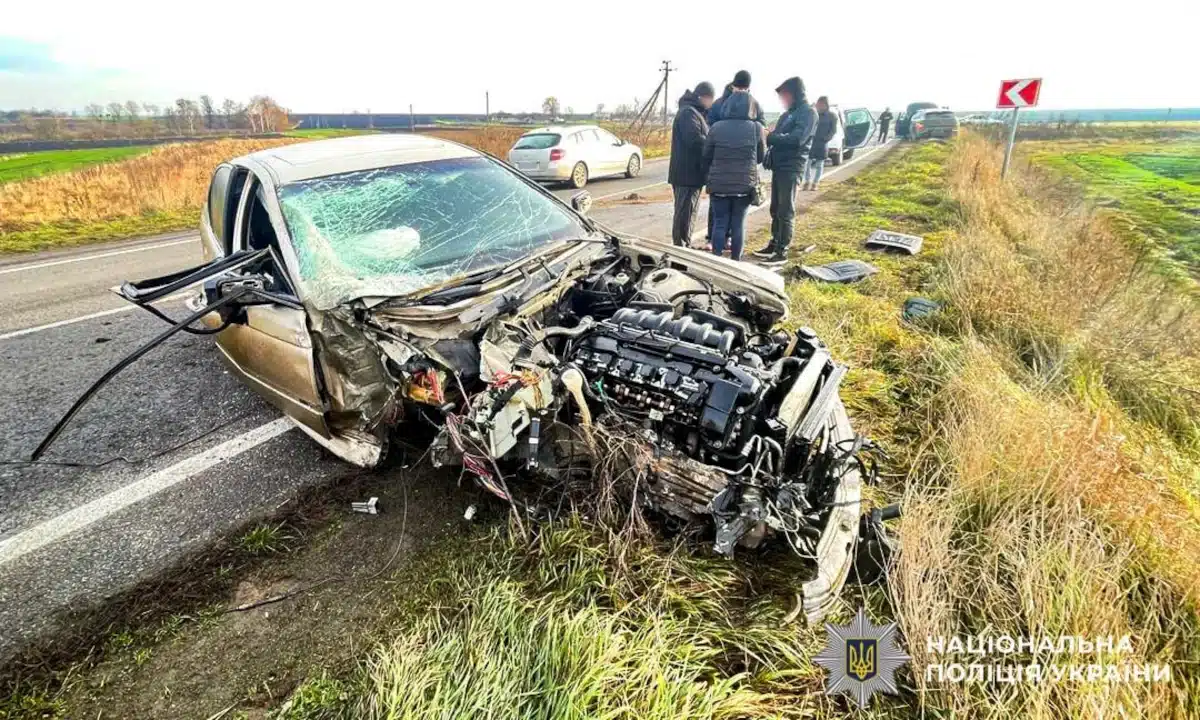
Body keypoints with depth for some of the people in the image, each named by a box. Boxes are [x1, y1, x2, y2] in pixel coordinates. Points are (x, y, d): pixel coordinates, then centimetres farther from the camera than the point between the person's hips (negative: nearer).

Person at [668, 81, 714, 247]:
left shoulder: (696, 112, 20)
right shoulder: (688, 112, -14)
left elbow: (702, 136, 23)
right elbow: (695, 140, -25)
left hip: (692, 172, 11)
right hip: (687, 173, -11)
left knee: (690, 212, 17)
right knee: (684, 214, -7)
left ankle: (686, 247, 26)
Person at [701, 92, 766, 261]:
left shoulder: (716, 127, -3)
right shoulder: (756, 128, -3)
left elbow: (706, 157, 3)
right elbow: (761, 157, 8)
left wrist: (711, 175, 18)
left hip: (719, 185, 0)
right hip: (745, 185, 0)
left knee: (719, 224, 7)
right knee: (738, 225, 9)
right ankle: (735, 260, 15)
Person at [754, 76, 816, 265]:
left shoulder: (808, 112, -8)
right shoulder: (787, 114, 19)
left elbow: (797, 139, -21)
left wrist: (769, 137, -19)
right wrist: (768, 137, -3)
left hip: (791, 167, -8)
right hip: (778, 166, 8)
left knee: (786, 210, -6)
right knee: (775, 208, 13)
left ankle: (782, 251, -3)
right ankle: (774, 244, 22)